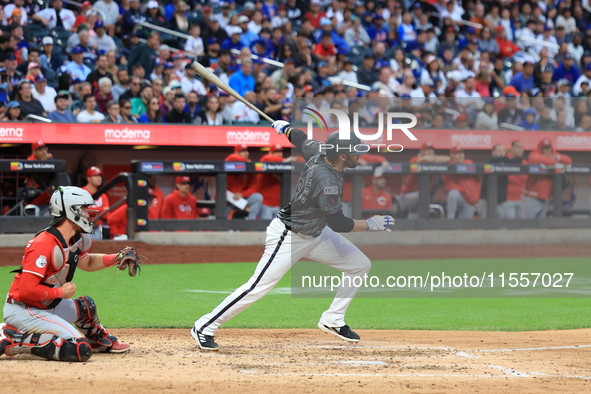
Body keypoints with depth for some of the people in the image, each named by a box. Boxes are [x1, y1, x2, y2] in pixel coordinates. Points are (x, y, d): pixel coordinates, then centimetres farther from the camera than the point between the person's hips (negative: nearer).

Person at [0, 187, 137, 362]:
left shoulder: (77, 240, 5)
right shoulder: (44, 245, -25)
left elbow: (86, 262, 28)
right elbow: (27, 290, -28)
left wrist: (115, 258, 12)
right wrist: (61, 292, -15)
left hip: (48, 307, 10)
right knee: (80, 350, -21)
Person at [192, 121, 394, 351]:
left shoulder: (319, 153, -8)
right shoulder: (326, 180, -33)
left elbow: (300, 139, 13)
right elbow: (338, 224, -30)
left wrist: (284, 128, 34)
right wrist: (372, 224, -20)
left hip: (315, 234, 10)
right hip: (288, 237, -10)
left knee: (360, 265, 7)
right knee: (258, 287, -10)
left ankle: (333, 321, 16)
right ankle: (204, 328, 0)